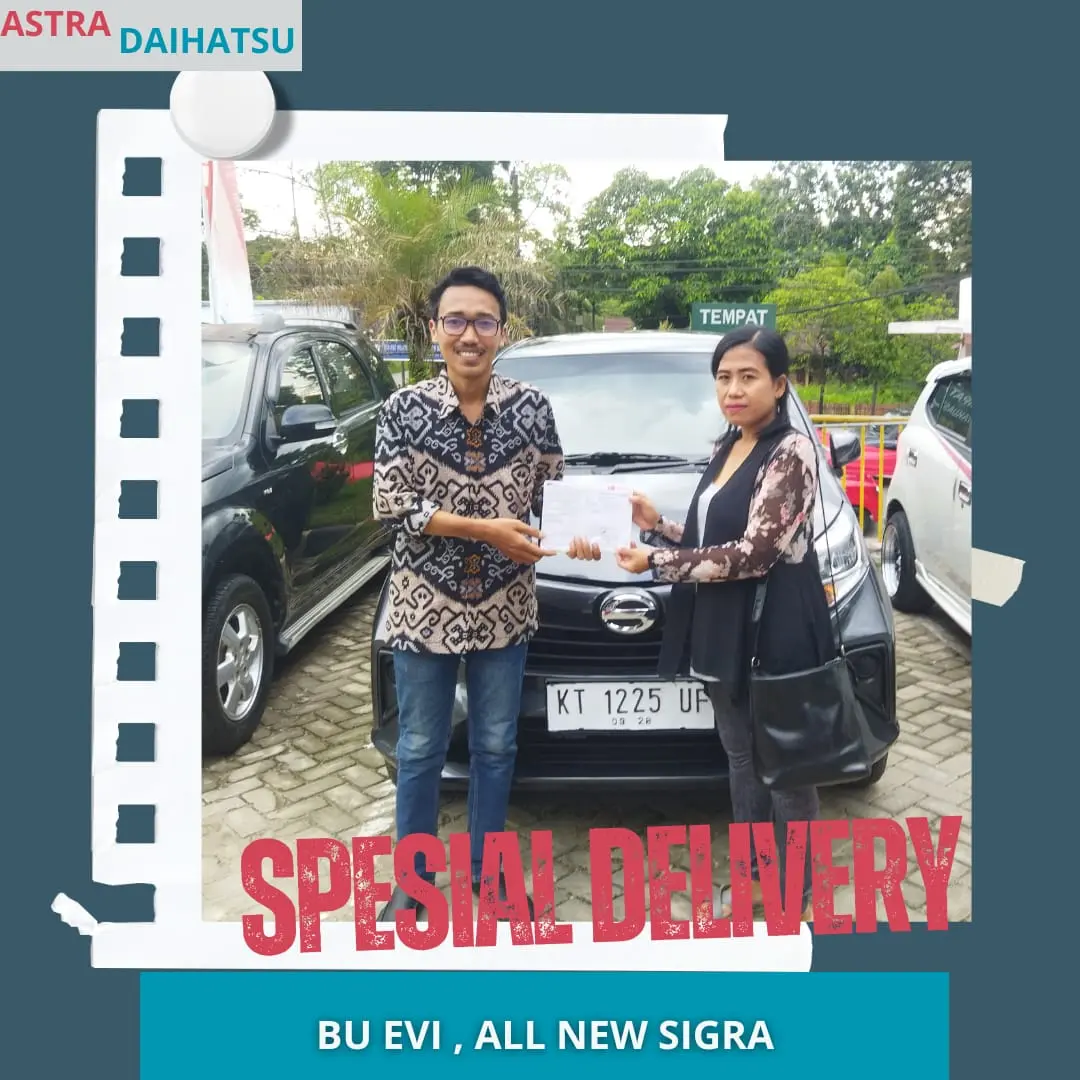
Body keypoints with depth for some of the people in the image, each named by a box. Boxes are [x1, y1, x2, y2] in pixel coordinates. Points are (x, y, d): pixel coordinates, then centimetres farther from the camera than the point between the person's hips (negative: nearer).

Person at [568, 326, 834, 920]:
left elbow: (755, 553, -21)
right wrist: (655, 524, -2)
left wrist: (656, 560, -19)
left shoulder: (792, 451, -15)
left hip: (776, 631, -8)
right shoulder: (726, 450, 11)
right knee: (742, 759, 19)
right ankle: (753, 874, 37)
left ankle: (794, 894, 26)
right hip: (725, 630, 8)